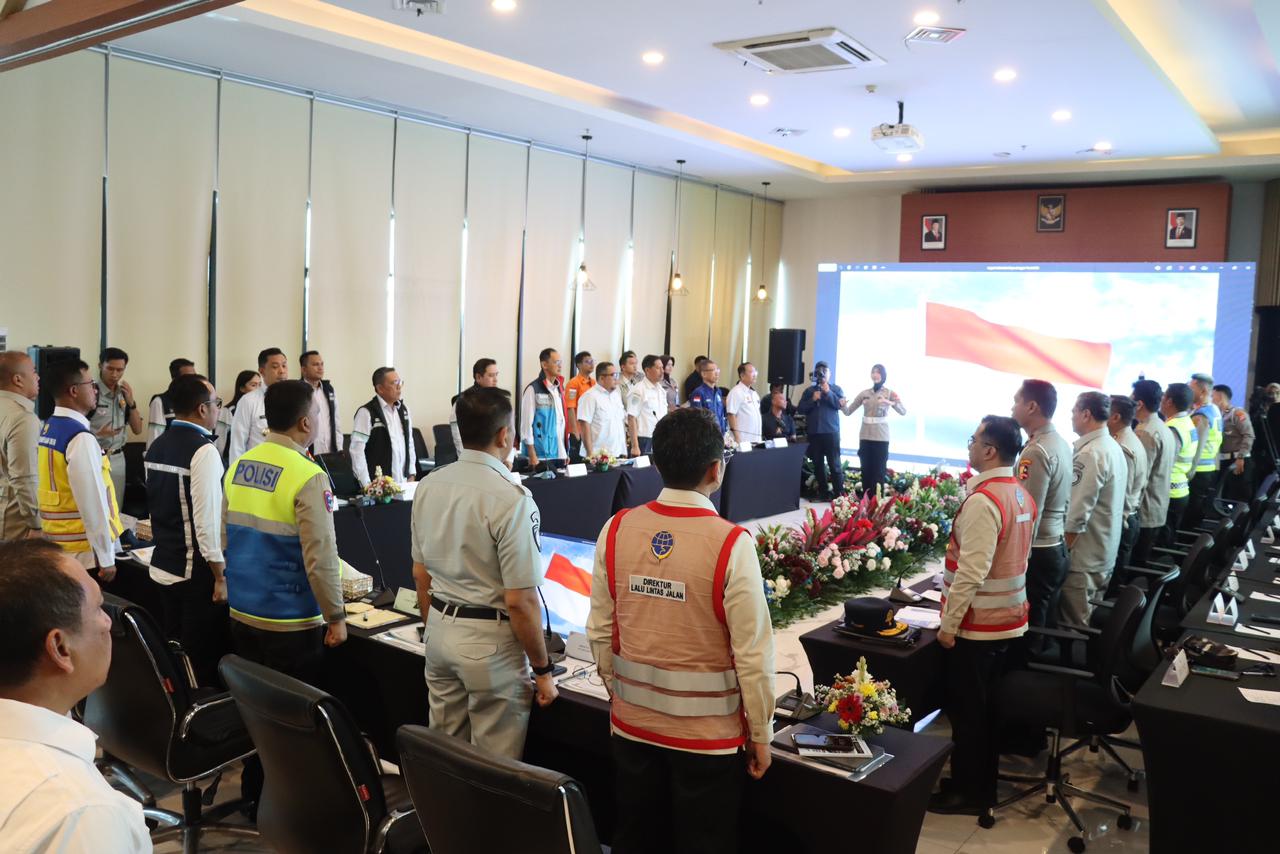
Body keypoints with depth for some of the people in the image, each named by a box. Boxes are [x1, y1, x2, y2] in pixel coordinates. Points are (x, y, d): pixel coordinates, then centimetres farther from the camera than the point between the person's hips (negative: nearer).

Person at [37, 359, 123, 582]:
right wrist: (106, 557, -15)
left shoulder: (45, 430, 8)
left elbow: (62, 491, 14)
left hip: (54, 546, 8)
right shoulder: (80, 438, -19)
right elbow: (92, 503, -20)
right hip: (82, 551, -8)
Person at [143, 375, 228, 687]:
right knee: (207, 661, 2)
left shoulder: (157, 446, 8)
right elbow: (207, 518, -21)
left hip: (163, 563, 9)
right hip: (196, 570, -9)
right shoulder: (204, 450, -18)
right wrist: (220, 574, -17)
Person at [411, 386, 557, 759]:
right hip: (490, 643, -7)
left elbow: (420, 575, 11)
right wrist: (543, 669, -9)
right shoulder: (510, 497, -20)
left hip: (439, 631, 7)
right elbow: (520, 600, -20)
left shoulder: (429, 486, 1)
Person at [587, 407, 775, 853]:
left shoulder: (616, 529, -8)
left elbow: (600, 632, 0)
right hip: (706, 729, -4)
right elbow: (752, 654, -16)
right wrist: (760, 734, -2)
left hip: (632, 721, 4)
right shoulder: (731, 544, -20)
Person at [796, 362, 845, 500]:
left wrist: (828, 392, -14)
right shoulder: (809, 391, 13)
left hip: (831, 431, -3)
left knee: (834, 463, -7)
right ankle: (823, 492, 14)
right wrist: (812, 400, -9)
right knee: (818, 464, 6)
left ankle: (839, 493, -5)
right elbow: (800, 409, 4)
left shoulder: (836, 389, 9)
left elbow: (840, 404, -7)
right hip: (814, 432, 3)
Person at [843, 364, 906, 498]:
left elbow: (903, 411, -11)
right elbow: (848, 411, 9)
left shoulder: (889, 393, 2)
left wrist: (889, 403, -29)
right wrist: (843, 405, -14)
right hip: (865, 437, 2)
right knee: (866, 470, 4)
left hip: (881, 437, -2)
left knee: (879, 472, -2)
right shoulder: (864, 393, 8)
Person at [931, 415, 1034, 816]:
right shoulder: (1022, 496, 6)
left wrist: (949, 623, -17)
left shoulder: (983, 500, -23)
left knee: (966, 709, 5)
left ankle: (968, 792, 18)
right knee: (988, 706, 19)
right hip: (1008, 617, 9)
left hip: (977, 623, -9)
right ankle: (984, 782, 32)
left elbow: (971, 571, -25)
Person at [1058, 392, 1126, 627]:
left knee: (1074, 627, -1)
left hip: (1082, 559, -9)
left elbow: (1076, 515, -23)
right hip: (1105, 555, 9)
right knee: (1092, 622, 18)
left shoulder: (1089, 454, -20)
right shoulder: (1114, 448, 9)